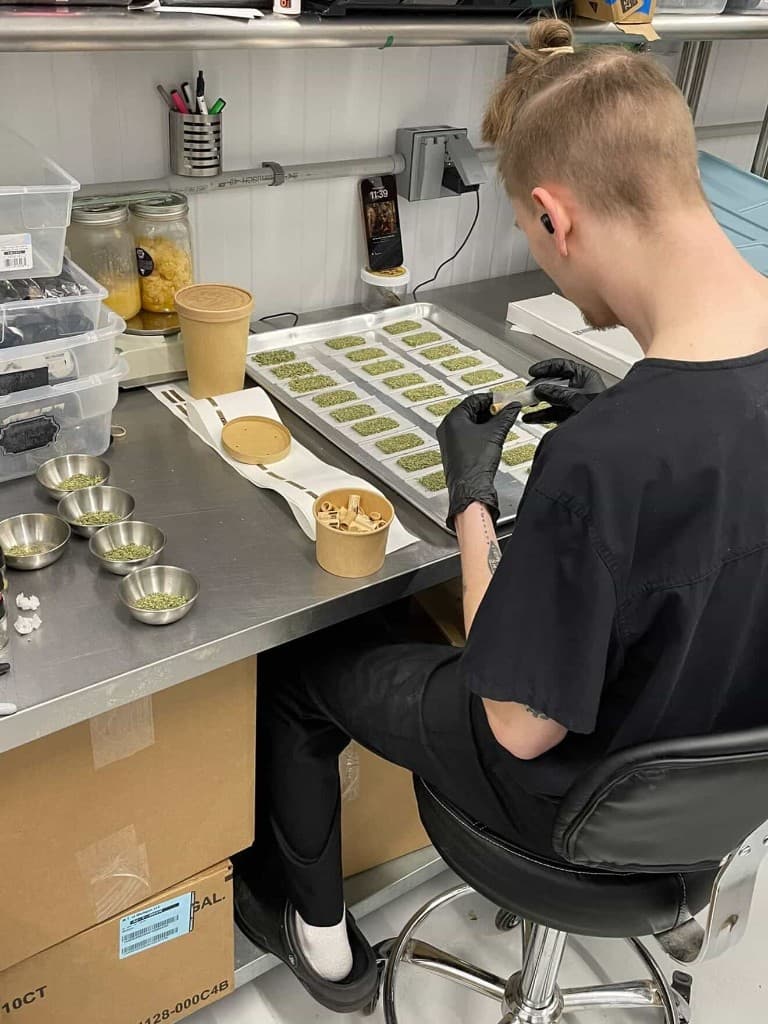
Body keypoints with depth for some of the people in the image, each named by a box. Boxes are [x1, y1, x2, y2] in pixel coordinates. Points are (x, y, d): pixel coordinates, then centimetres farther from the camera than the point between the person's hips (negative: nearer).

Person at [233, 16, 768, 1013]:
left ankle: (320, 937, 36)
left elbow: (524, 727, -25)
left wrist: (470, 498, -17)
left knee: (294, 669, 12)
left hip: (581, 797, -7)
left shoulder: (598, 460, -40)